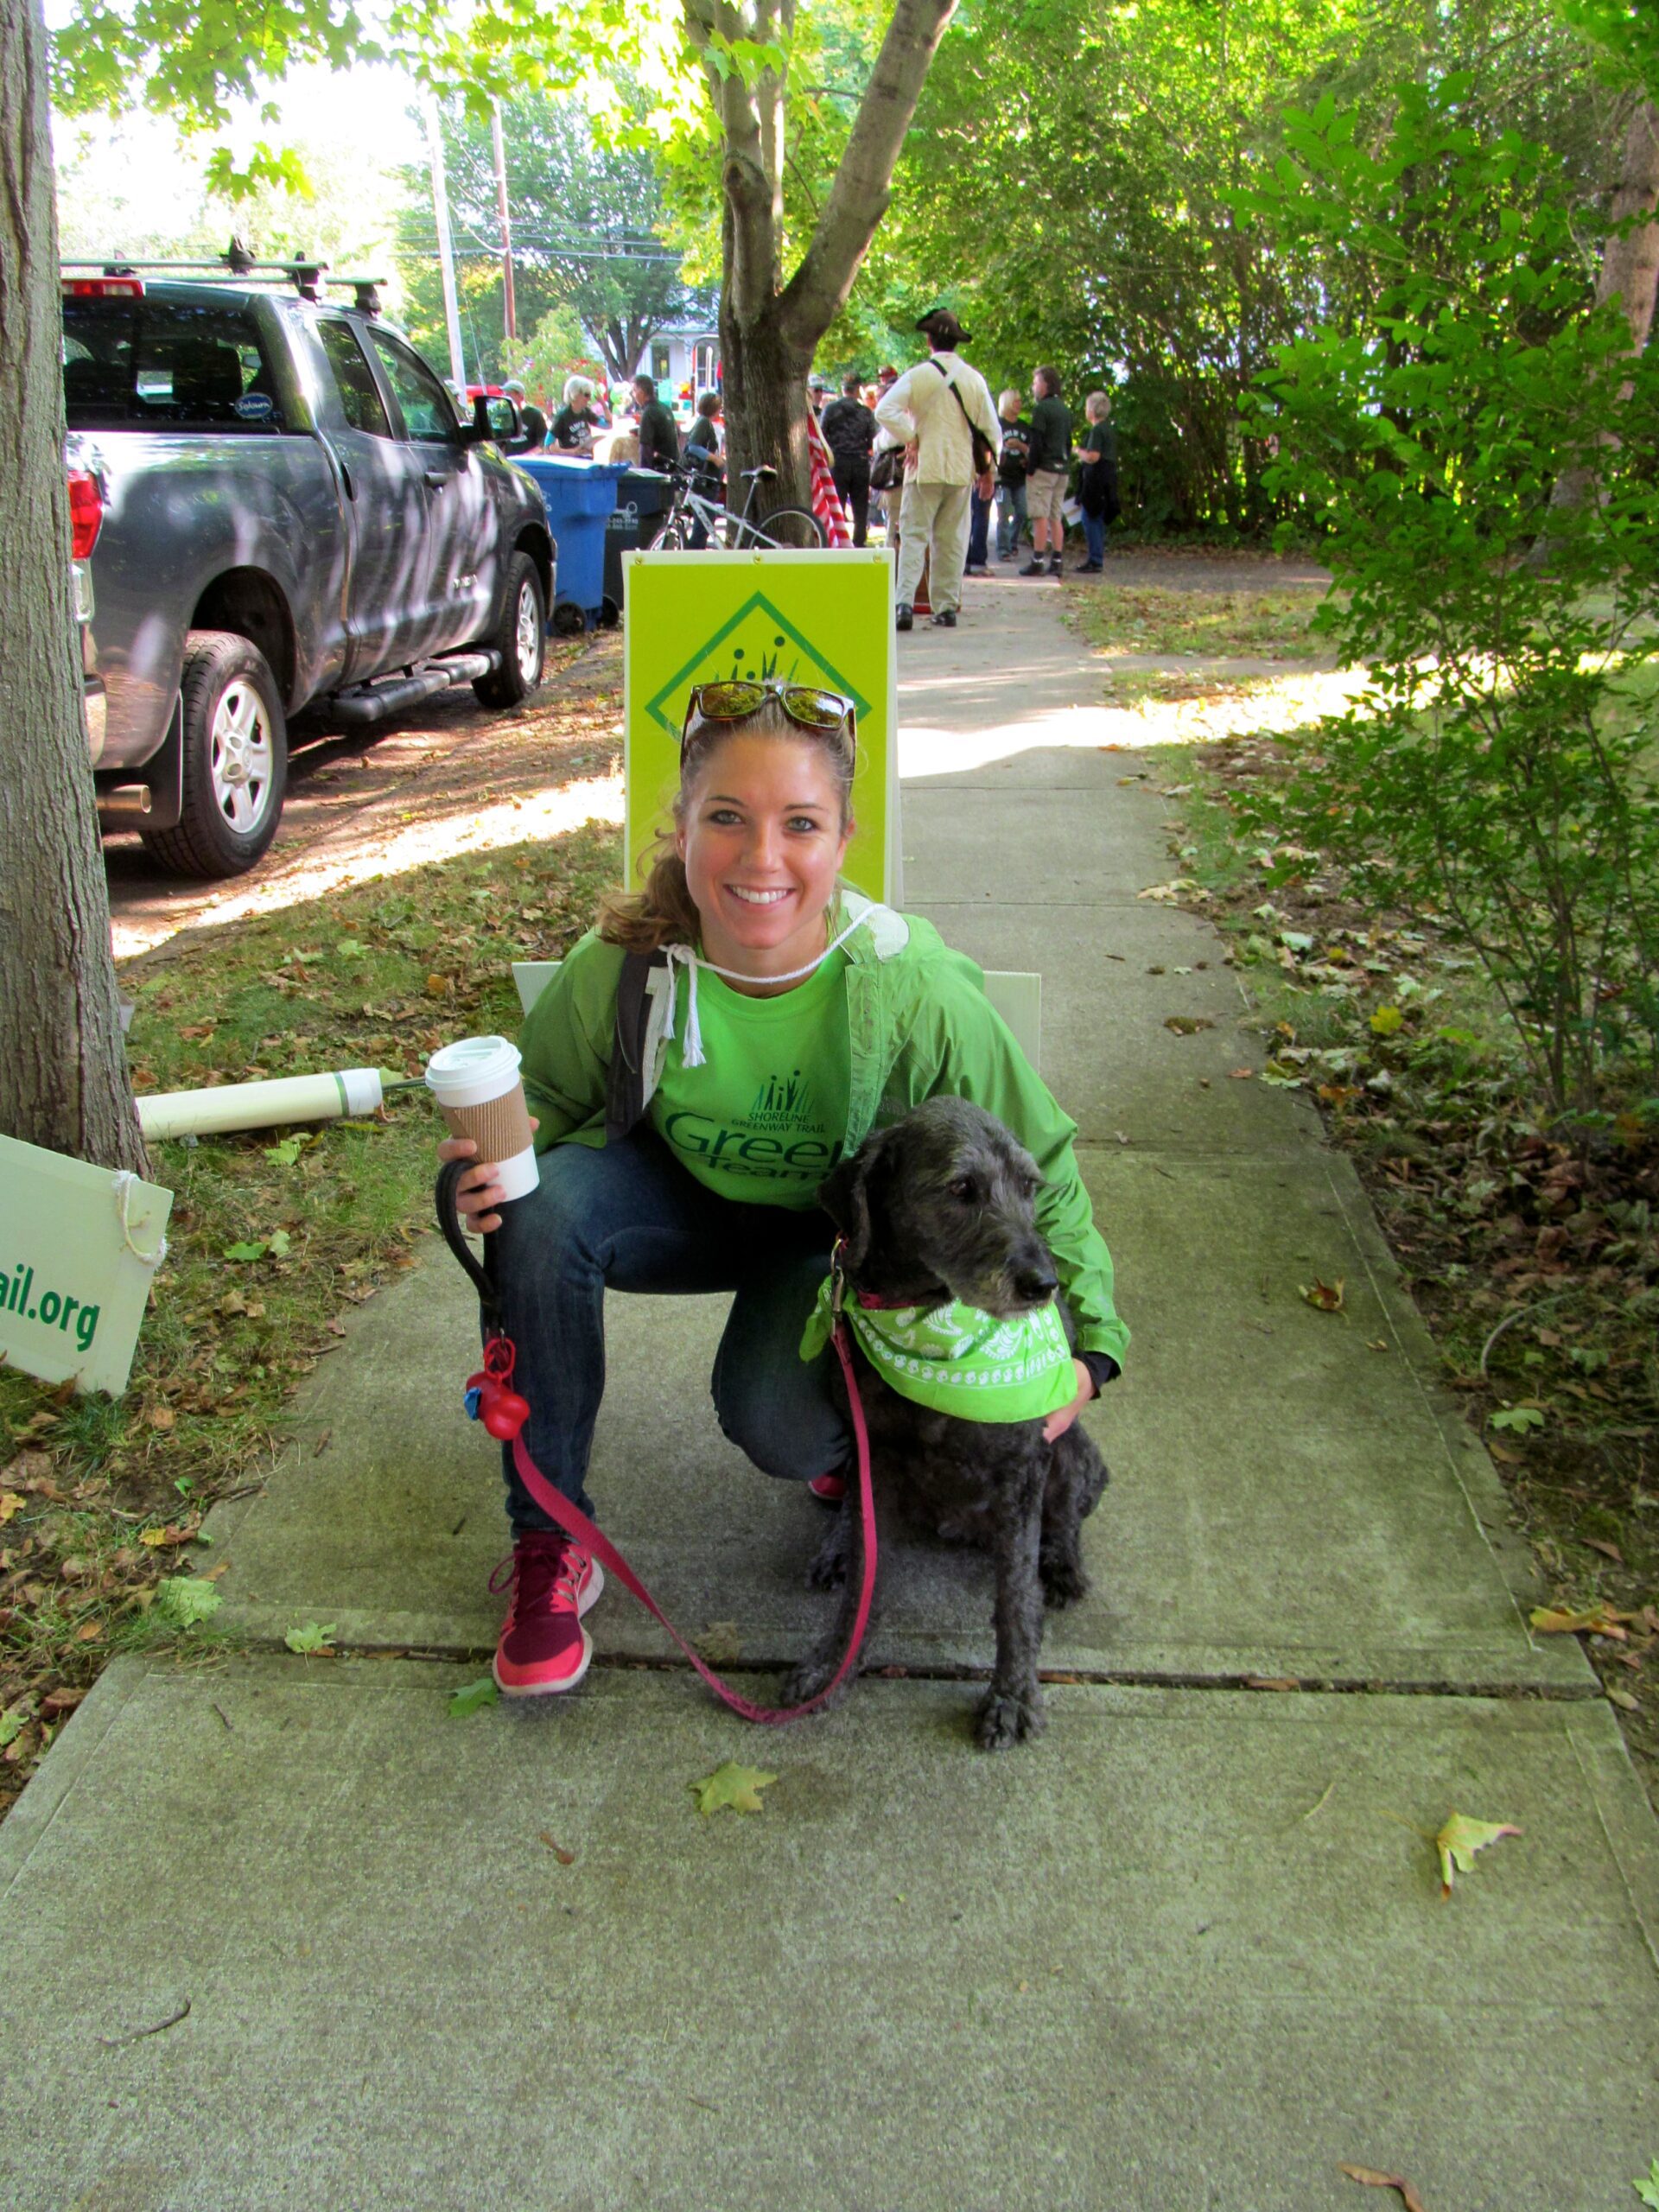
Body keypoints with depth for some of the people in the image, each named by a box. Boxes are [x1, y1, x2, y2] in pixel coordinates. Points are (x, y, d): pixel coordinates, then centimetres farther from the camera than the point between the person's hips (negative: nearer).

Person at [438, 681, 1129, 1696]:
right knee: (541, 1205, -30)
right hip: (679, 1197, 2)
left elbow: (1039, 1168, -14)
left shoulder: (916, 994, -29)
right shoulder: (619, 966, -25)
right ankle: (549, 1540, -12)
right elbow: (544, 1104, -4)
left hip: (840, 1233, -2)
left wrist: (1088, 1344, -19)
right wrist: (493, 1162, -28)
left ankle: (854, 1431, 12)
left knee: (777, 1423, -30)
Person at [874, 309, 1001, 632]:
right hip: (961, 470, 3)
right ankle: (946, 607, 10)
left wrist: (911, 438, -8)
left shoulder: (918, 375, -6)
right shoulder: (974, 379, 3)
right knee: (952, 540, 9)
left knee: (914, 536, -3)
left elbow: (885, 410, -19)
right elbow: (991, 428, 6)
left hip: (925, 468, -3)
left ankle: (905, 603, -18)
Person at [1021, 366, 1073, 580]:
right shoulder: (1065, 409, 15)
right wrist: (1065, 465, 20)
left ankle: (1037, 561, -11)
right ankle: (1057, 561, 8)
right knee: (1056, 517, 9)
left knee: (1040, 516, -8)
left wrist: (1030, 469, -11)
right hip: (1062, 469, 8)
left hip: (1044, 468, -8)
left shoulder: (1042, 409, -10)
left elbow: (1036, 443, -15)